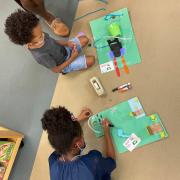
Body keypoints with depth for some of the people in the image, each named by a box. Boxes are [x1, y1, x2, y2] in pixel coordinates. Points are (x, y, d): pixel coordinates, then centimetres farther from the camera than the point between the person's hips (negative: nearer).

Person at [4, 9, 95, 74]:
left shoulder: (40, 36, -21)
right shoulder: (41, 56, -40)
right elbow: (56, 70, -25)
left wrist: (67, 43, -16)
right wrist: (72, 58, -23)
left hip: (64, 50, 6)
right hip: (65, 63, -6)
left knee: (85, 39, 2)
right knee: (91, 60, -12)